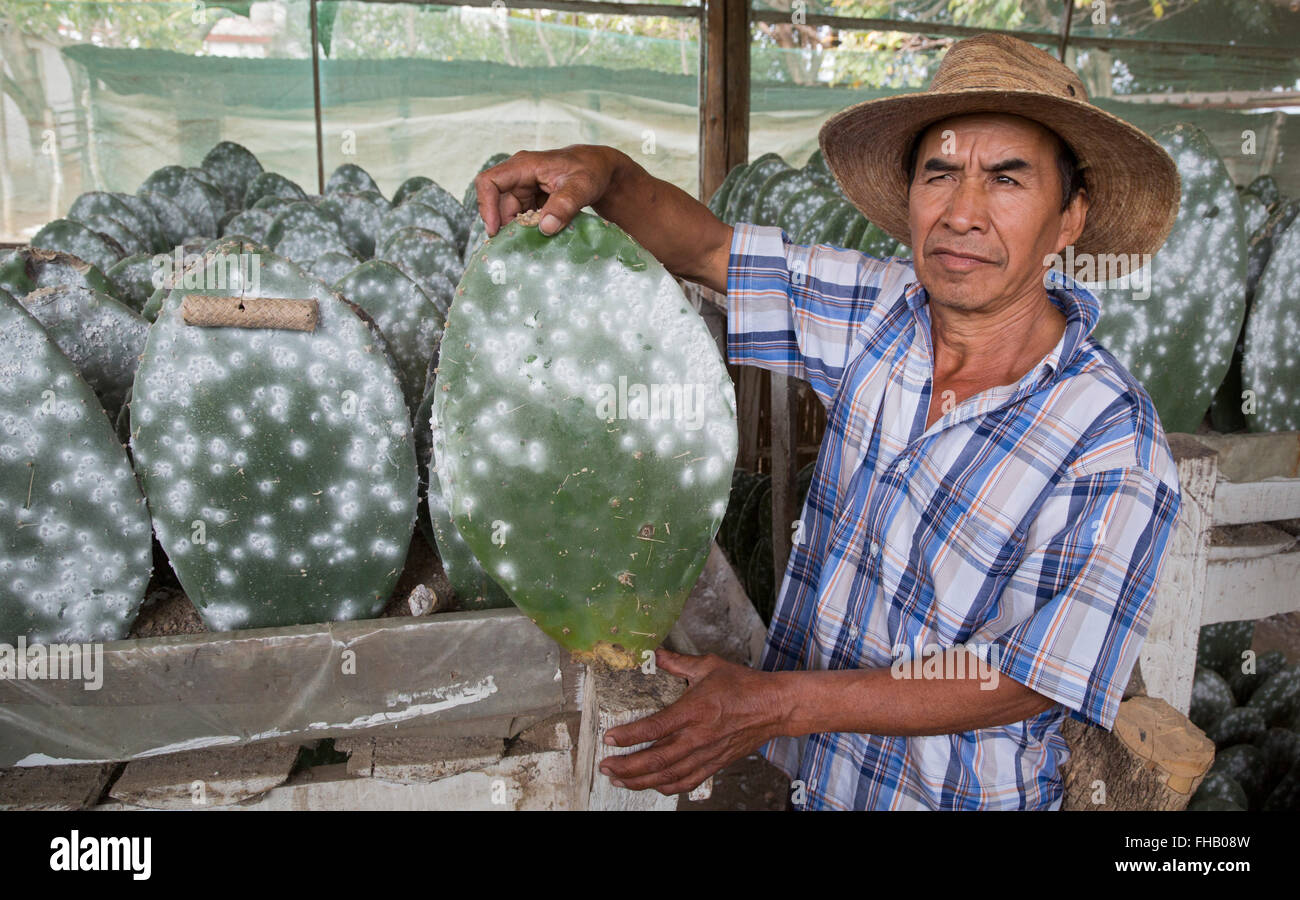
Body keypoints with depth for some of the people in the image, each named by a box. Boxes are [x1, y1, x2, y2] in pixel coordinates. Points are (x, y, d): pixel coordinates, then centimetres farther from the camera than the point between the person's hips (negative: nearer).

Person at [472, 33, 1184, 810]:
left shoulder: (1119, 456, -24)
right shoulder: (877, 313, -11)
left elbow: (1029, 680, -23)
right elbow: (701, 245, -5)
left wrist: (781, 703, -28)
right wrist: (606, 173, -26)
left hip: (960, 794, -3)